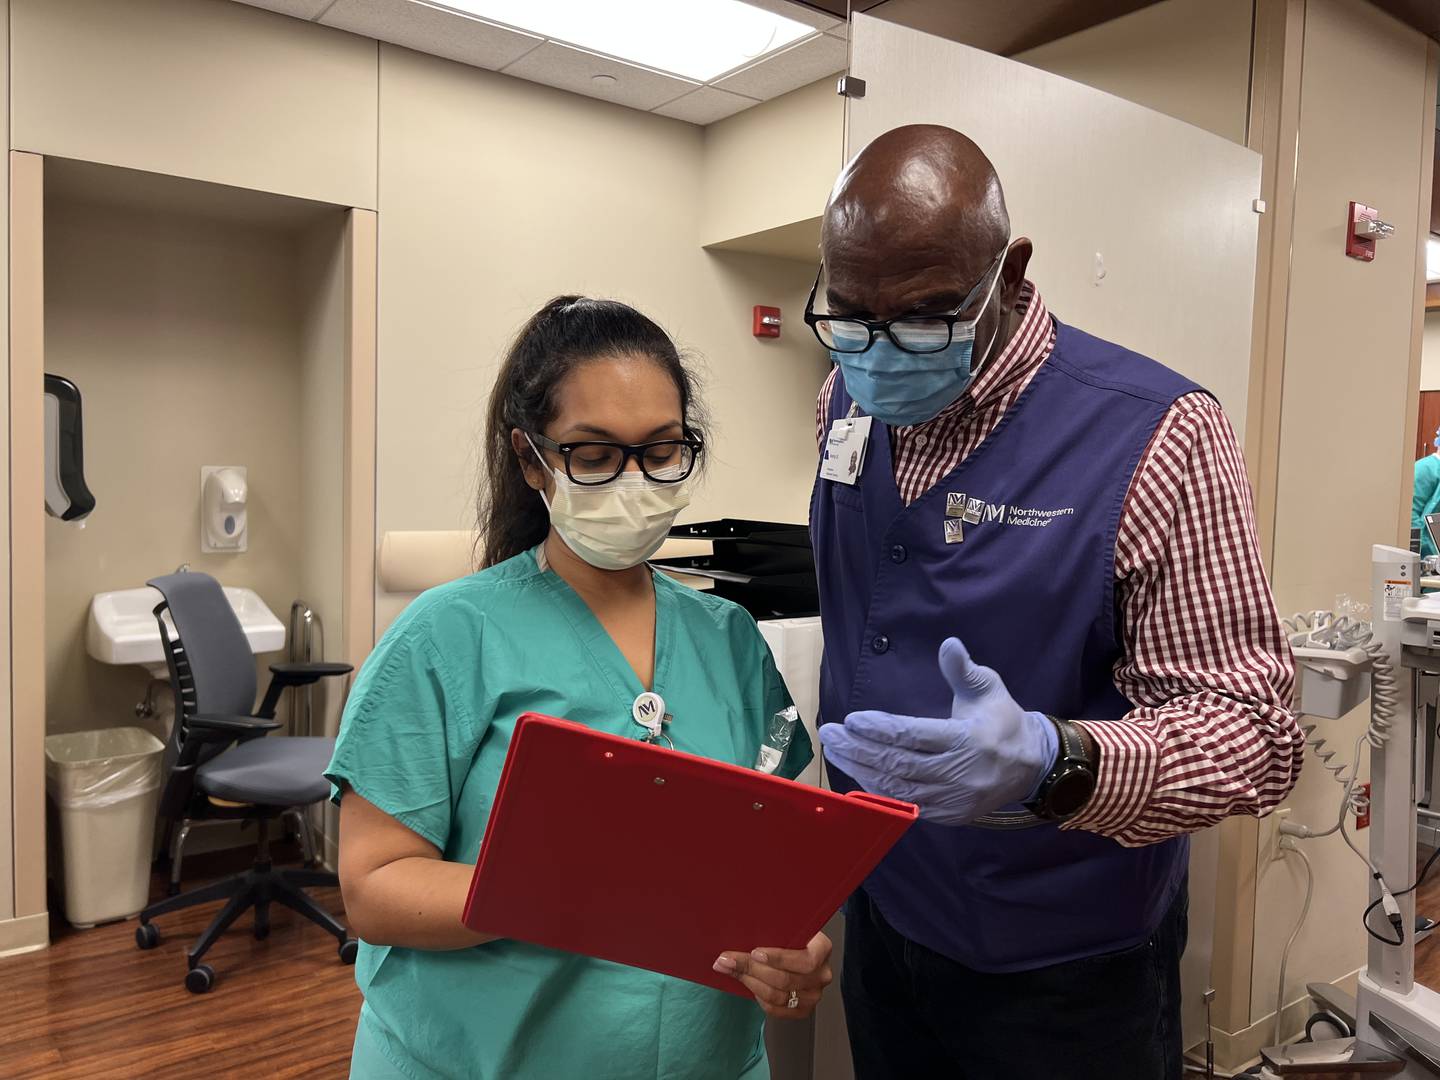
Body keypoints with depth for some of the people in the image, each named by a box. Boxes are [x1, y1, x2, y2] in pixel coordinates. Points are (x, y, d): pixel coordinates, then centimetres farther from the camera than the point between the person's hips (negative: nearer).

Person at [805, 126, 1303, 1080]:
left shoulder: (1156, 435, -22)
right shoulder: (848, 401, -3)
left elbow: (1255, 730, -22)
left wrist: (1051, 765, -38)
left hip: (1064, 972, -4)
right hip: (879, 911, 5)